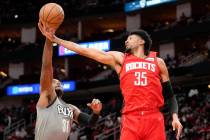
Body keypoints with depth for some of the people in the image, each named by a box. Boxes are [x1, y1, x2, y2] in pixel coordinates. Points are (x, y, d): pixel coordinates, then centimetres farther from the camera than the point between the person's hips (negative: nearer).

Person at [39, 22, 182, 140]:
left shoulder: (158, 62, 15)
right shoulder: (119, 58, 15)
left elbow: (170, 95, 16)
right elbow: (86, 51, 11)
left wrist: (175, 117, -1)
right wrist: (55, 39, 7)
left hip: (154, 119, 0)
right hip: (131, 120, 0)